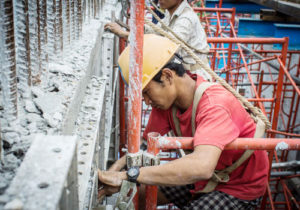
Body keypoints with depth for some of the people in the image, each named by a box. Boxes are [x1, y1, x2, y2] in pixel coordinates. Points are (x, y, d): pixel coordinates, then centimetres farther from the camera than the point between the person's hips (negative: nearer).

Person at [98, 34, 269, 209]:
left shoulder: (214, 104, -35)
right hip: (205, 177, 7)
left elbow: (202, 166, -51)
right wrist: (117, 168, -24)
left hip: (242, 188, -7)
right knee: (141, 193, 7)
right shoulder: (166, 96, -12)